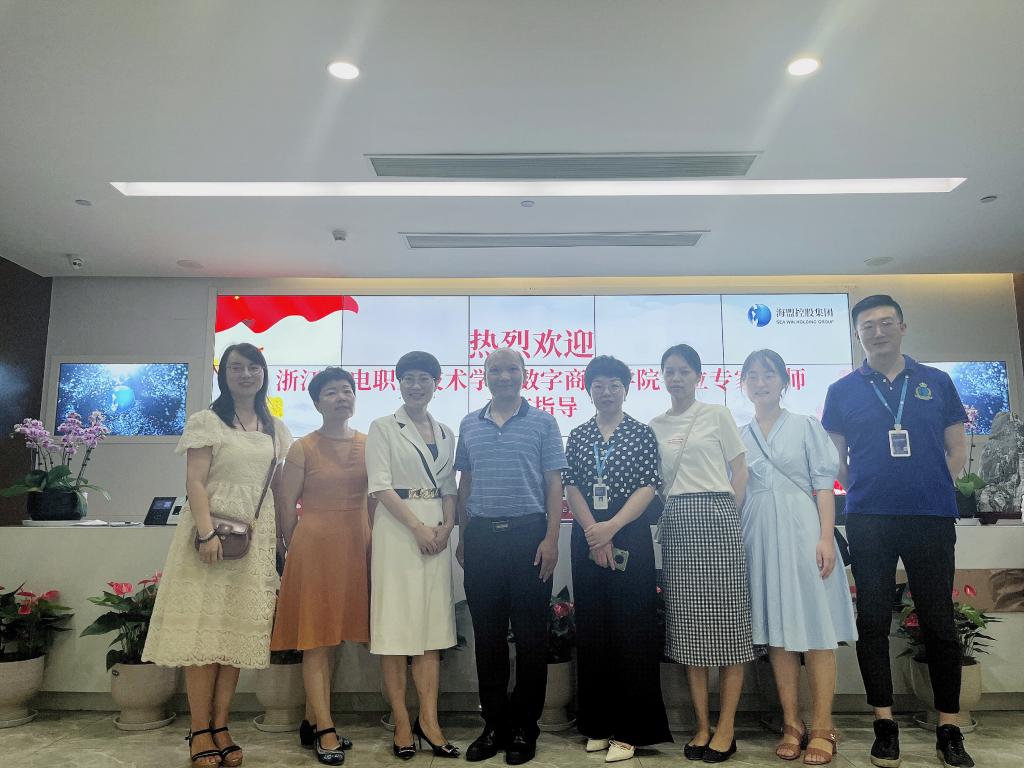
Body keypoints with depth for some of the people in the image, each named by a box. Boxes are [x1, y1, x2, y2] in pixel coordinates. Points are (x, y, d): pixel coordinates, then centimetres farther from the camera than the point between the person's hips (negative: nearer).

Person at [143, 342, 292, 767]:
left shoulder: (276, 429, 14)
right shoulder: (207, 421, 1)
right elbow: (194, 482, -7)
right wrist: (207, 532, -18)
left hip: (257, 537, 4)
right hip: (214, 530, -4)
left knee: (239, 631, 4)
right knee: (205, 627, -4)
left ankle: (220, 727, 11)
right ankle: (200, 732, 5)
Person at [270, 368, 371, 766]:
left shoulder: (368, 445, 7)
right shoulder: (303, 448, -4)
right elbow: (287, 507, 0)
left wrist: (373, 544, 6)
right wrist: (294, 551, 5)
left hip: (355, 545, 4)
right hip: (314, 543, -4)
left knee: (334, 635, 11)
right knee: (316, 638, 0)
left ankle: (312, 720, 23)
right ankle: (325, 731, 6)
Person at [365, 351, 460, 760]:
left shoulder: (446, 434, 14)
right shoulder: (383, 428, 1)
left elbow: (449, 487, 14)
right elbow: (381, 485, -8)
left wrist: (446, 526, -4)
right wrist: (417, 527, -14)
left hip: (436, 532, 5)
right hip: (397, 529, -4)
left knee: (433, 626, 5)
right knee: (396, 624, -1)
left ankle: (429, 721, 11)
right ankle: (402, 722, 8)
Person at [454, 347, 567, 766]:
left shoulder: (543, 423, 3)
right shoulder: (469, 425, 12)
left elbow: (553, 484, 0)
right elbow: (465, 483, 15)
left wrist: (551, 539, -9)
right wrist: (463, 537, 10)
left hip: (528, 534, -3)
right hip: (481, 536, 3)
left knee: (530, 635, 3)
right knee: (487, 634, 9)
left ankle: (524, 728, 16)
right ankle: (494, 724, 21)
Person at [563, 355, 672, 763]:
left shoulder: (642, 433, 2)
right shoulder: (577, 436, 10)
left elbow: (648, 487, -6)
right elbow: (572, 487, 2)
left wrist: (611, 528, -15)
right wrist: (593, 533, -10)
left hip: (630, 538, -3)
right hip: (587, 539, 3)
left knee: (630, 629, -1)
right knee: (592, 629, 7)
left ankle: (628, 729, 8)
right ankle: (599, 724, 19)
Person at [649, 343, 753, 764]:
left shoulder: (717, 415, 5)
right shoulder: (655, 426, 13)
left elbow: (739, 472, 4)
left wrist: (726, 516, -3)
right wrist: (666, 516, 2)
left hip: (716, 519, -3)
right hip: (676, 523, 3)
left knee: (725, 622, -2)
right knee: (687, 624, 3)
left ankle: (726, 728, 6)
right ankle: (702, 726, 12)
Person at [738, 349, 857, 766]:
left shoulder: (806, 426, 4)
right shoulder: (738, 436, 11)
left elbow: (823, 484, -1)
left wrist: (826, 537, -10)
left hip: (801, 530, -3)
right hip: (760, 536, 3)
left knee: (815, 628, -1)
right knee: (776, 630, 6)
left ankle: (822, 727, 7)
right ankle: (792, 724, 14)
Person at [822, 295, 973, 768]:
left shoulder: (936, 382, 8)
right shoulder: (842, 391, 6)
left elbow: (956, 449, 12)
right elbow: (835, 459, 11)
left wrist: (934, 490, 3)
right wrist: (863, 495, 2)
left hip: (932, 518, 1)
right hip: (868, 521, 0)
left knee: (939, 622, 5)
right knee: (873, 621, 4)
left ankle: (949, 729, 17)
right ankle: (885, 725, 15)